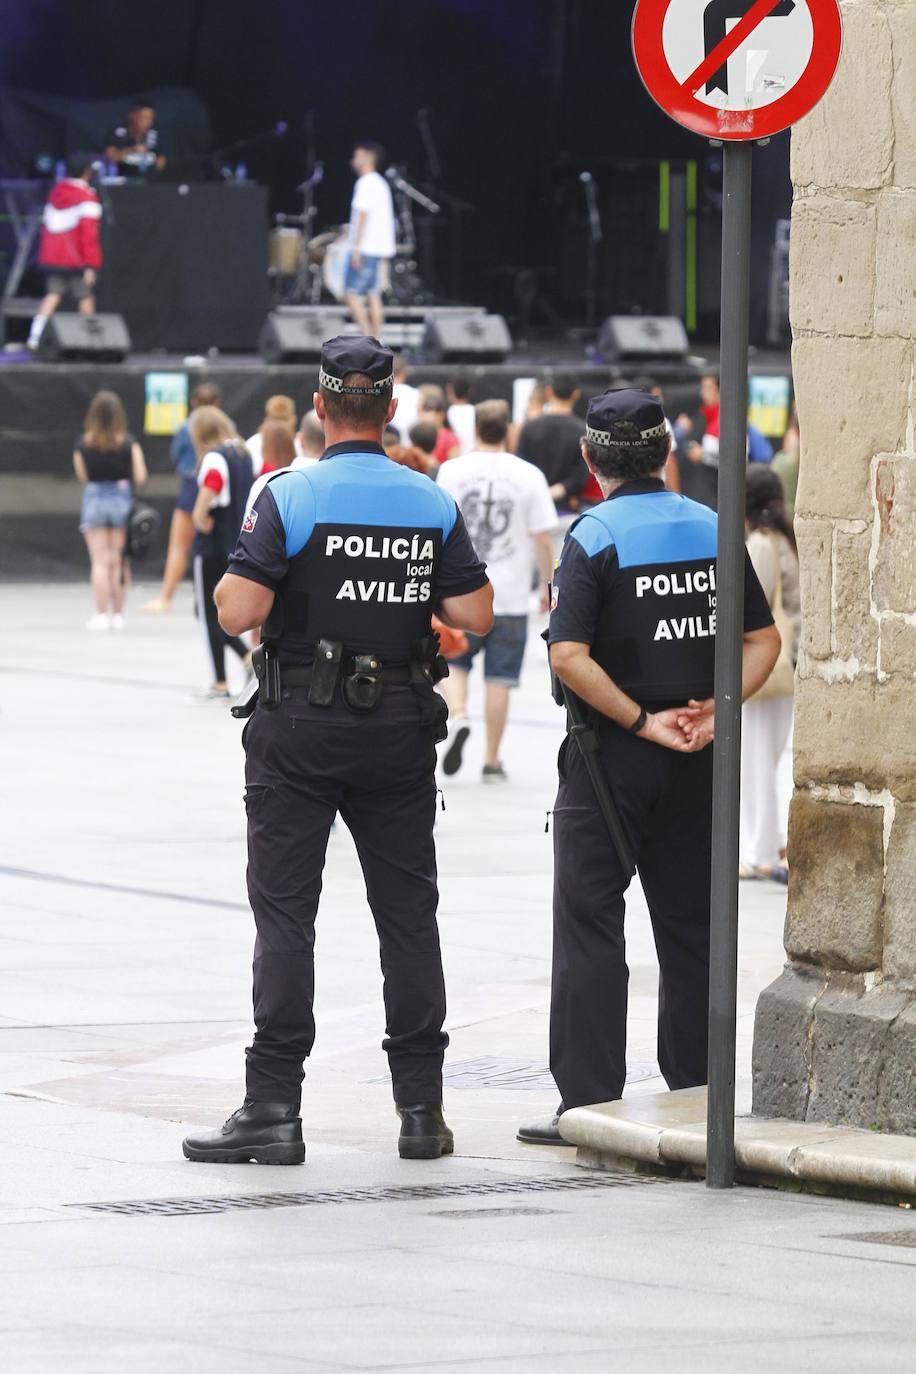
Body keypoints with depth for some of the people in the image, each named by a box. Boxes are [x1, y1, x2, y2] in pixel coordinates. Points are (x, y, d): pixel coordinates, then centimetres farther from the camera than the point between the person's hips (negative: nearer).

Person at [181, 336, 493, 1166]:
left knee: (285, 910, -1)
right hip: (401, 725, 3)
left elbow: (240, 614, -18)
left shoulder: (290, 498, -11)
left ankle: (274, 1106, -5)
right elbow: (475, 615, -1)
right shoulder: (432, 505, 1)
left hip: (302, 730, -3)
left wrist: (230, 583, 5)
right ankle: (422, 1106, 10)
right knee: (408, 912, 9)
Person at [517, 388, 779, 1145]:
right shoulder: (713, 529, 5)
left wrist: (640, 721, -15)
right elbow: (764, 639, 5)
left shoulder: (594, 537, -11)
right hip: (698, 767, 5)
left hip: (615, 752, -5)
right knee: (692, 926, 12)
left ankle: (589, 1101, -5)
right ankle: (697, 1097, 15)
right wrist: (715, 708, -5)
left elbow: (569, 656, -21)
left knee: (590, 926, -1)